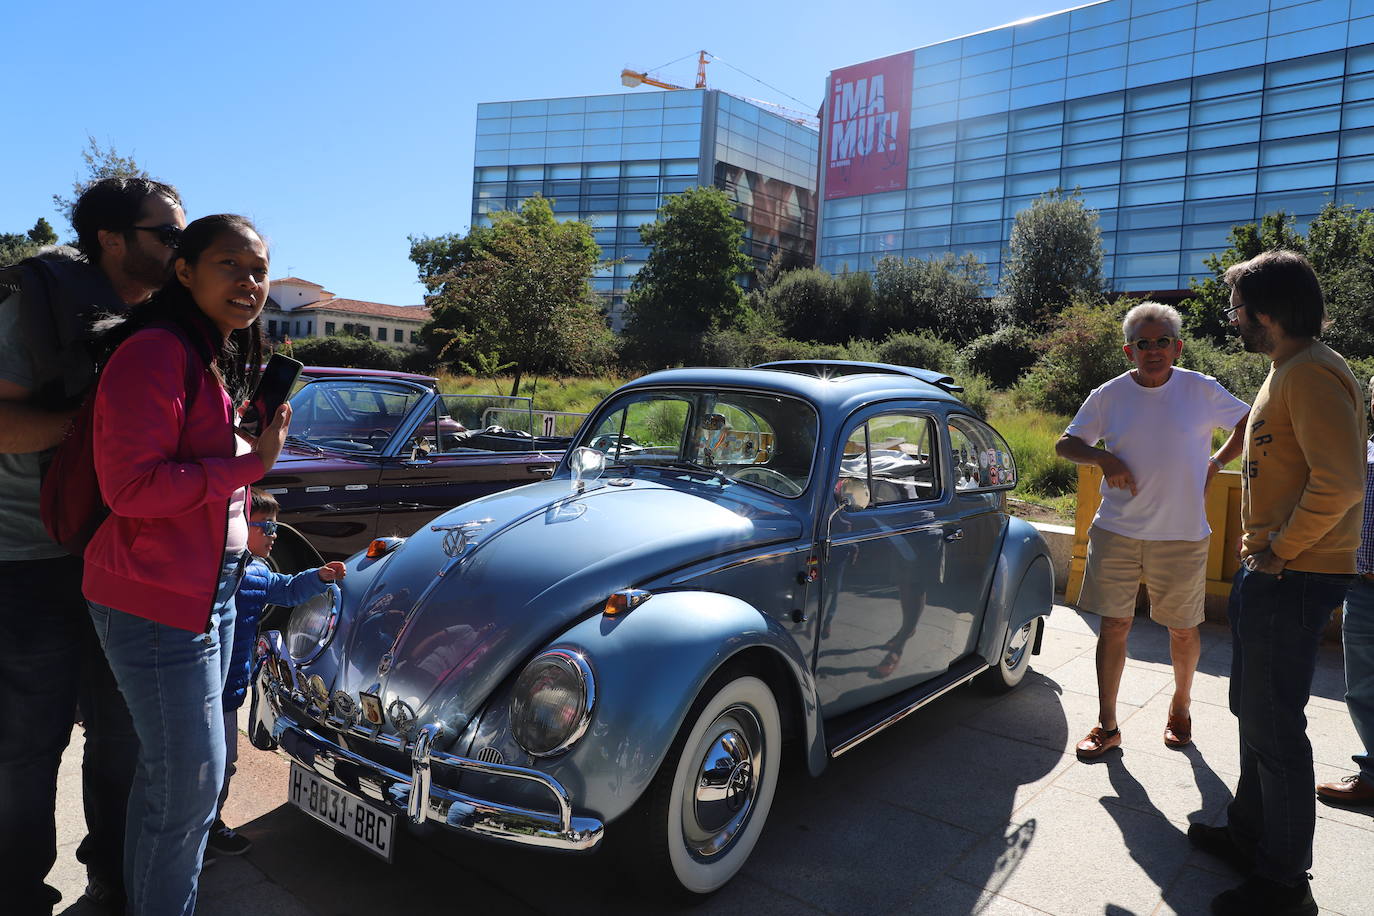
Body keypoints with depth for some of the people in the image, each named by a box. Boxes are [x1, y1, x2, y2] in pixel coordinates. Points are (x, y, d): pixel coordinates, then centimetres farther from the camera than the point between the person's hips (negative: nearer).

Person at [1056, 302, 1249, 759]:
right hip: (1116, 532, 1)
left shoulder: (1203, 390, -2)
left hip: (1182, 536, 0)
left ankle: (1180, 707, 38)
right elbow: (1065, 444, 5)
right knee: (1114, 625, 4)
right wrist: (1104, 457, -12)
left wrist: (1216, 463, 0)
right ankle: (1106, 725, 14)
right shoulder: (1108, 396, -1)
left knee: (1183, 629, 12)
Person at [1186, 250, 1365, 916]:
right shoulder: (1285, 372, 15)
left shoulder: (1312, 374, -18)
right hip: (1266, 571, 11)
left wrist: (1280, 549, -18)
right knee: (1254, 711, 20)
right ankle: (1248, 832, 36)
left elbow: (1340, 483, -28)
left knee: (1274, 727, -1)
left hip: (1292, 579, -10)